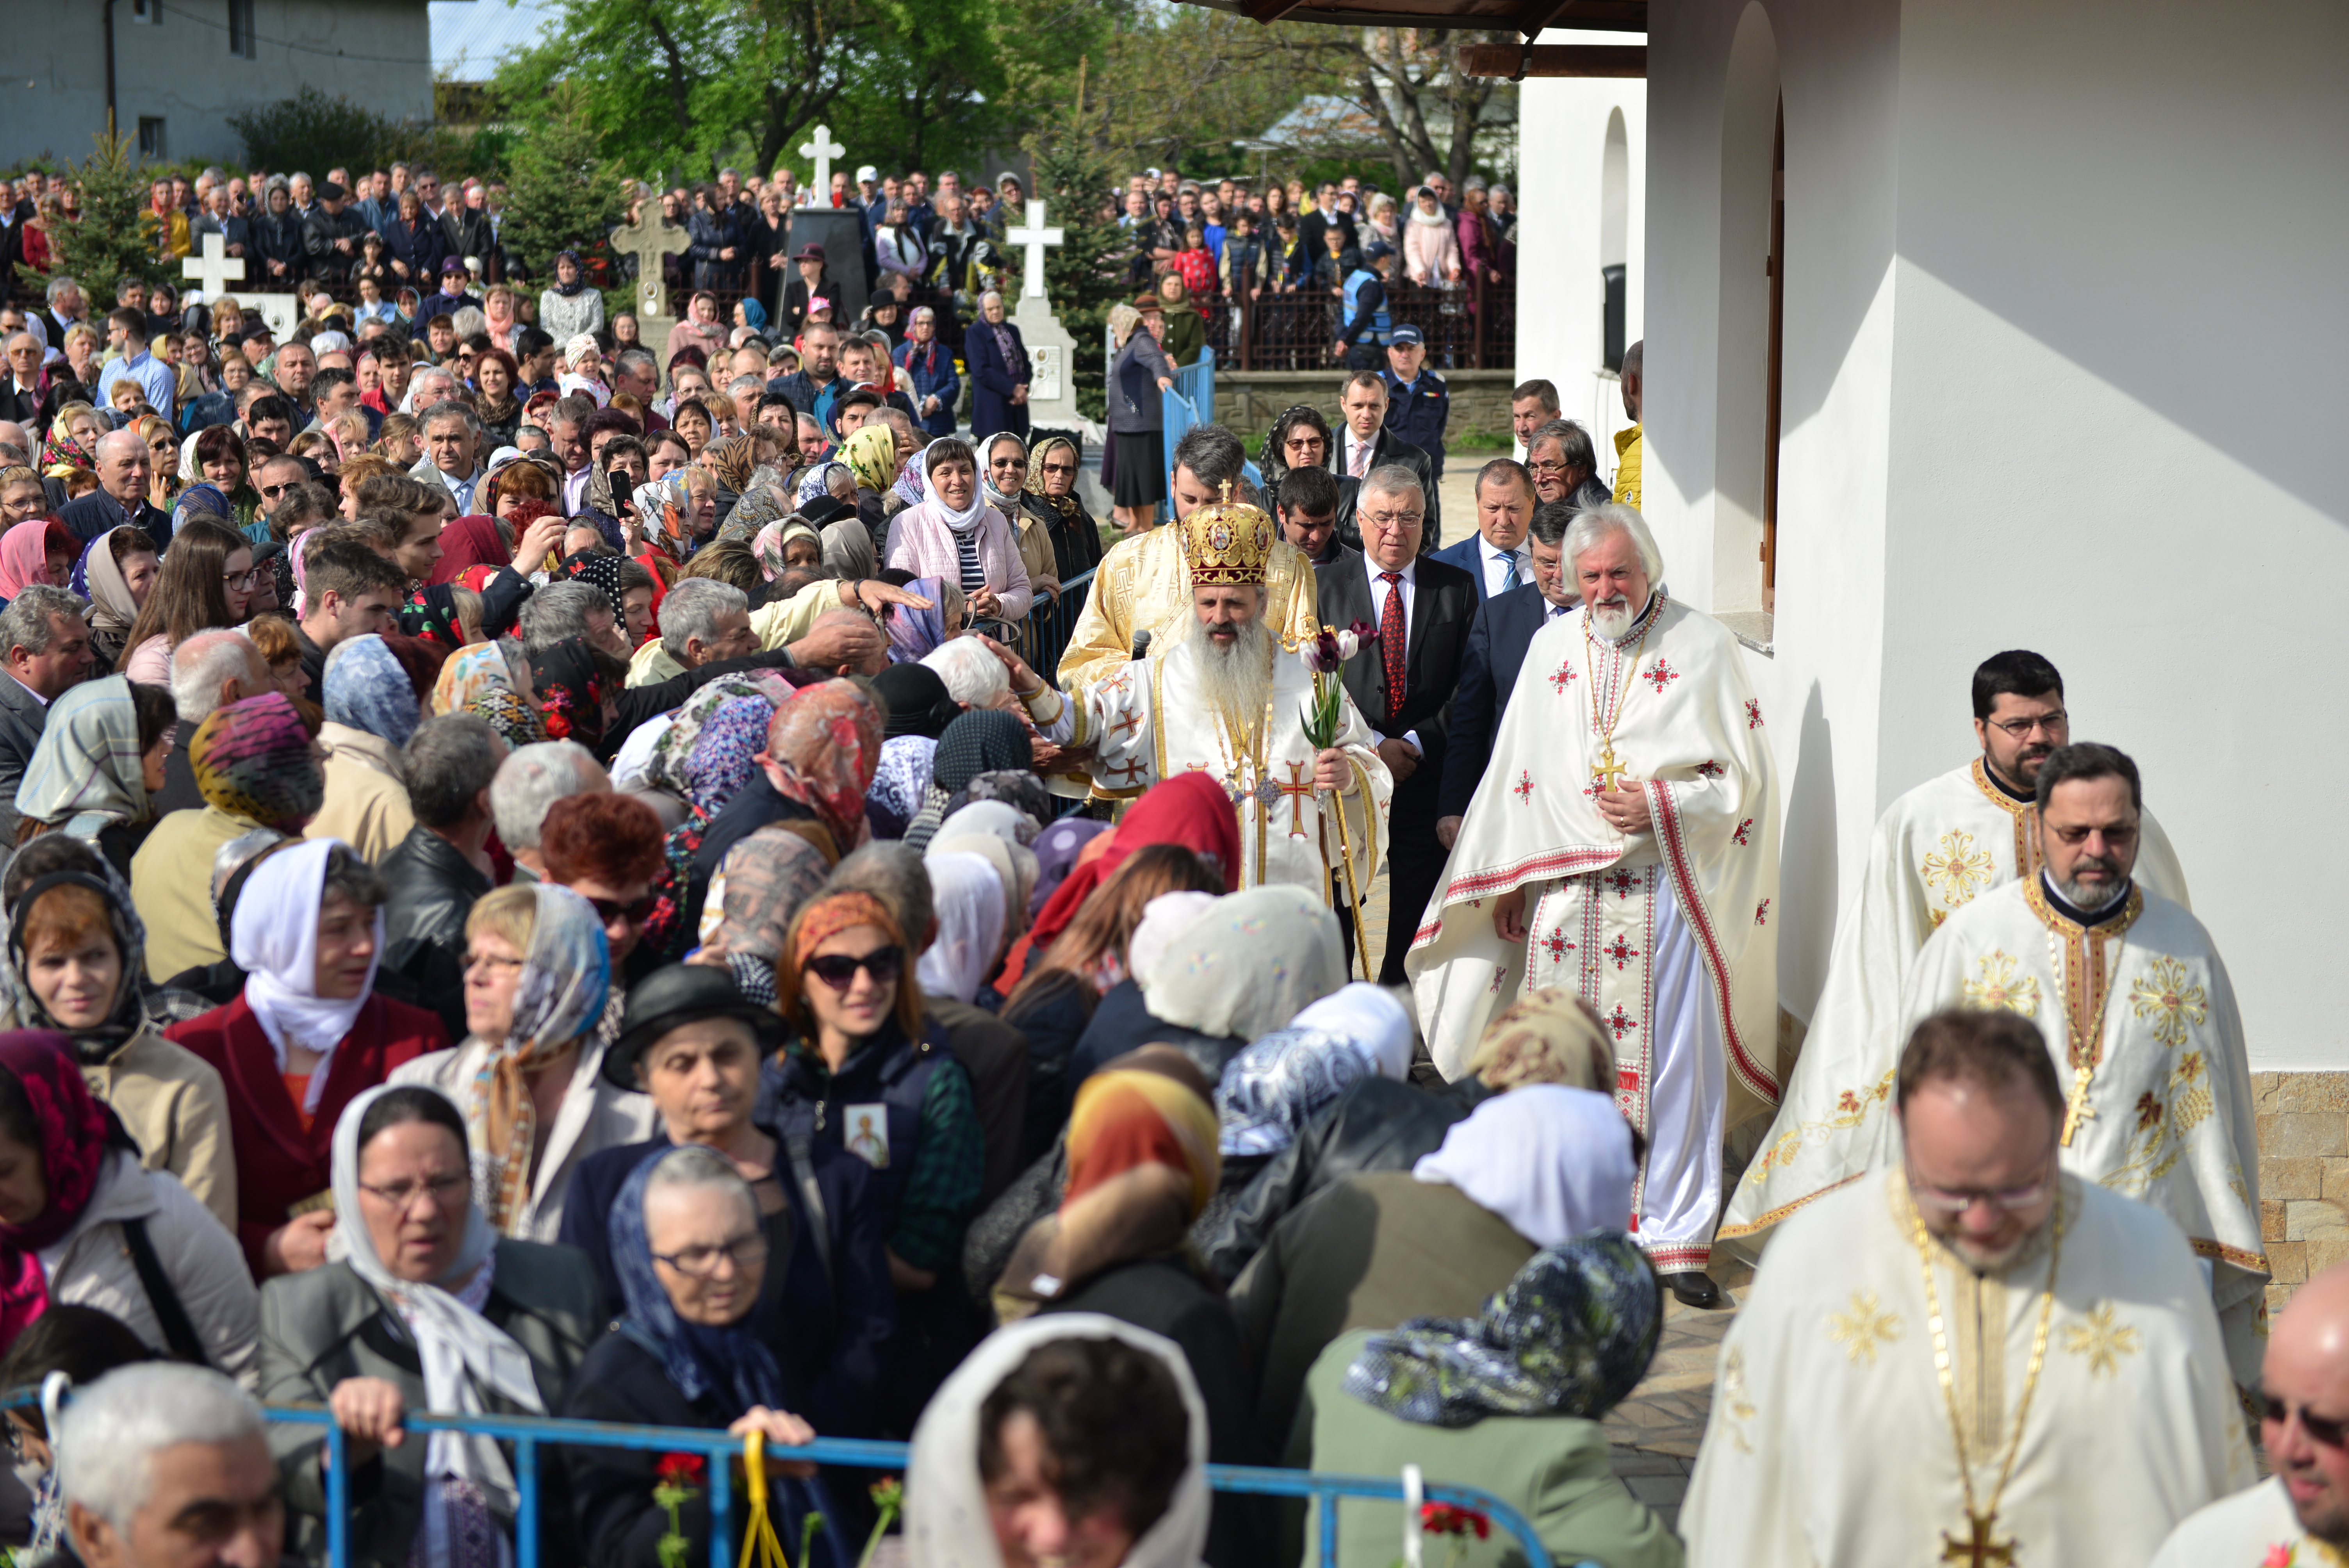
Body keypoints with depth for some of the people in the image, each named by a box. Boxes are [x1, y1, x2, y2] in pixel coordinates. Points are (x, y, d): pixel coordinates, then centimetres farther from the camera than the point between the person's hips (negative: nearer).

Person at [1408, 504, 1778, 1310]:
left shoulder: (1703, 647, 2)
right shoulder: (1552, 645, 13)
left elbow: (1743, 773, 1)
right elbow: (1515, 767, 16)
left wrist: (1659, 805, -13)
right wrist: (1508, 879, 11)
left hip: (1663, 886, -3)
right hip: (1560, 886, 3)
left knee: (1675, 1059, -5)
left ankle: (1677, 1237, 1)